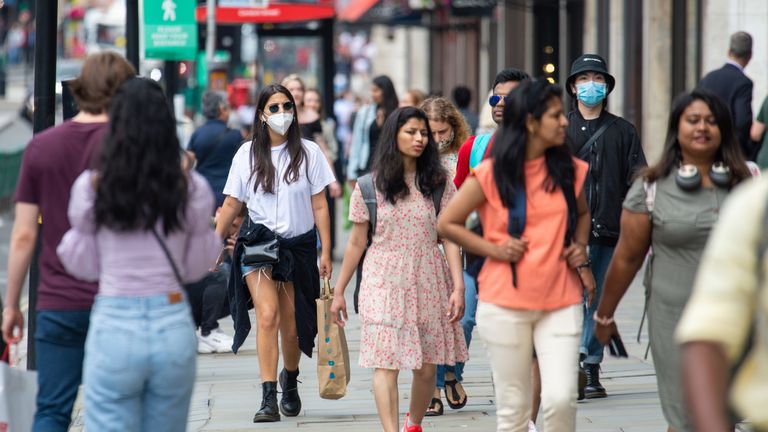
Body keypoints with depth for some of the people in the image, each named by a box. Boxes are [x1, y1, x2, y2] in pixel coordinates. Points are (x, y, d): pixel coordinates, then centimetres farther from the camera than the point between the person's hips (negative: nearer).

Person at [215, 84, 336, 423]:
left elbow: (319, 206, 2)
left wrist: (326, 253, 0)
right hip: (259, 242, -1)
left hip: (299, 246, 1)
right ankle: (268, 398, -20)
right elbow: (232, 205, 9)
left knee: (291, 327, 7)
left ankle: (289, 380, 37)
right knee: (268, 316, -19)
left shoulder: (308, 153, 1)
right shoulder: (247, 154, 3)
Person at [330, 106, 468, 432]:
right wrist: (338, 292, 8)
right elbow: (357, 243, 7)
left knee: (426, 366, 5)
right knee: (386, 363, -13)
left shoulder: (439, 183, 5)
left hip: (428, 281, 1)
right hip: (384, 280, -1)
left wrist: (458, 286, -9)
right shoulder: (370, 185, 3)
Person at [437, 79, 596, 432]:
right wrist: (494, 250, -8)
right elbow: (446, 224, 2)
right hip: (505, 305, -2)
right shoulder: (492, 174, -5)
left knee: (561, 399, -12)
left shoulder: (569, 170, 6)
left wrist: (580, 247, 7)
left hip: (561, 303, 2)